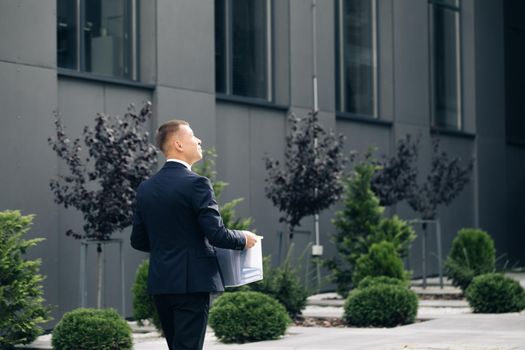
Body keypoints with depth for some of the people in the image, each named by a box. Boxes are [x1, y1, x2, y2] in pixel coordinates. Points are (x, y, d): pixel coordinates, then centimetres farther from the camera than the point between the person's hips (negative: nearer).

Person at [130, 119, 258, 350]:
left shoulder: (145, 188, 8)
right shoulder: (196, 183, -13)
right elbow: (216, 234, -17)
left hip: (160, 282, 7)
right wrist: (243, 239, 2)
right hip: (192, 281, -7)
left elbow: (138, 240, 12)